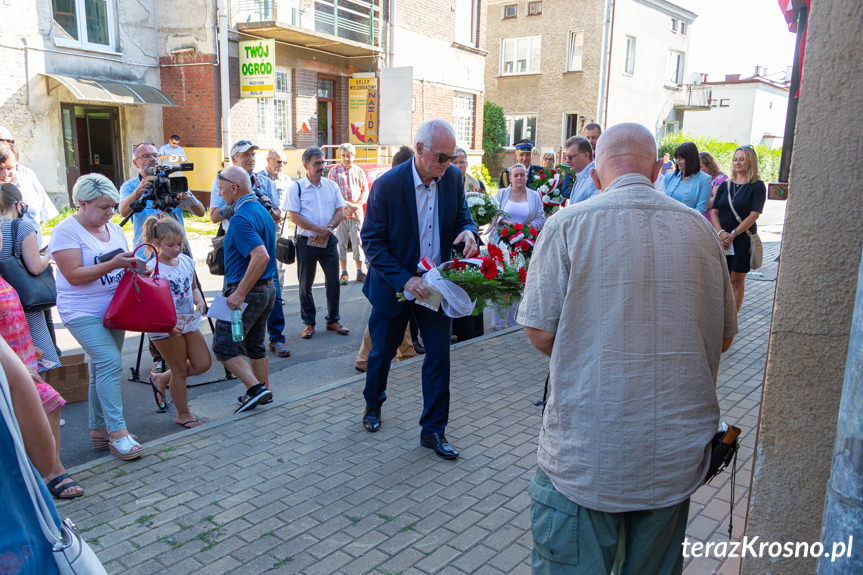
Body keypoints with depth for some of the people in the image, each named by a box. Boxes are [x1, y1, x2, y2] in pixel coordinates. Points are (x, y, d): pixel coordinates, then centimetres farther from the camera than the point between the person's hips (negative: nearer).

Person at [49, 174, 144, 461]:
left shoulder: (114, 229, 11)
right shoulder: (66, 231, -10)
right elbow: (74, 275, -17)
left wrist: (134, 268, 0)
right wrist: (112, 264, -24)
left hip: (114, 309, 7)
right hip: (83, 312, -7)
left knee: (102, 367, 11)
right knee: (110, 363, -18)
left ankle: (99, 429, 20)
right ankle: (117, 433, -14)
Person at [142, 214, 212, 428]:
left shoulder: (186, 261, 4)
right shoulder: (152, 269, -15)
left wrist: (199, 302, -2)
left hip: (188, 322, 7)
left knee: (203, 363, 7)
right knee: (180, 370, 3)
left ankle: (161, 379, 29)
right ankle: (183, 415, 21)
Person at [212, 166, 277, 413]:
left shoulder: (241, 218, -20)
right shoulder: (262, 211, 10)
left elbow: (261, 256, -32)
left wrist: (240, 293, -27)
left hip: (247, 292, -10)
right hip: (267, 288, 10)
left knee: (224, 346, 0)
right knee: (255, 345, 19)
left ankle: (256, 389, -5)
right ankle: (263, 392, 26)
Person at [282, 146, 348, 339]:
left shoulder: (332, 186, 8)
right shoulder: (296, 188, -2)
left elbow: (340, 211, 6)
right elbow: (295, 216, -9)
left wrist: (328, 229, -10)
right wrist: (319, 229, -16)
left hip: (328, 241, 3)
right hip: (306, 241, -3)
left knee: (333, 282, 5)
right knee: (306, 284, 6)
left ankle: (333, 320, 20)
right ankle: (308, 323, 18)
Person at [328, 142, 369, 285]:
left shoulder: (359, 171, 12)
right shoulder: (334, 171, 6)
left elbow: (365, 191, 8)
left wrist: (356, 205, -8)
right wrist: (343, 205, -13)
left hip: (357, 213, 1)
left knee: (358, 242, 2)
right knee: (341, 243, 0)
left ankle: (360, 272, 10)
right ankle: (344, 273, 6)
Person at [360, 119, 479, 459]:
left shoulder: (453, 177, -5)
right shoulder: (387, 185, -18)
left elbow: (462, 215, 8)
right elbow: (372, 242, -16)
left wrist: (468, 231, -18)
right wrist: (405, 280, -25)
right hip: (395, 284, -3)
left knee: (439, 355, 2)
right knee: (383, 351, 15)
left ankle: (433, 430, 16)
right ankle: (373, 403, 44)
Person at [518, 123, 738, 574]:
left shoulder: (569, 225, -10)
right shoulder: (699, 229, 2)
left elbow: (540, 333, -10)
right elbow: (724, 337, 10)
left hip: (587, 455, -4)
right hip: (677, 453, 5)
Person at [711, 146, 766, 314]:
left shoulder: (757, 186, -2)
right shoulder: (725, 185, 11)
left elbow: (753, 215, -10)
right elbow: (714, 211, 6)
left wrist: (733, 234, -15)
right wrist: (721, 232, -9)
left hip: (743, 241, -3)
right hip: (722, 241, 4)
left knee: (737, 281, 3)